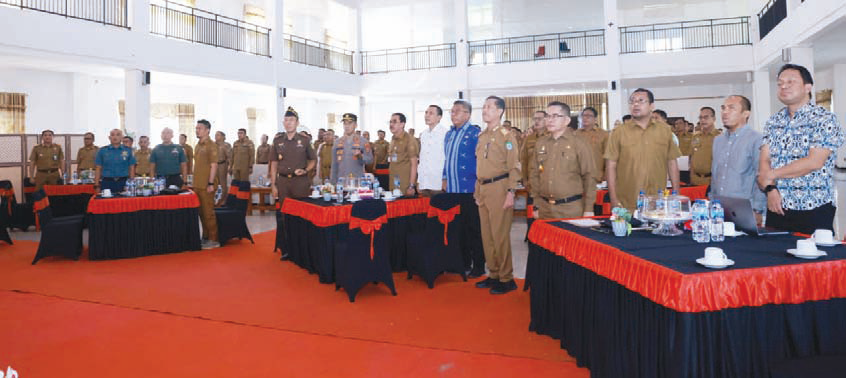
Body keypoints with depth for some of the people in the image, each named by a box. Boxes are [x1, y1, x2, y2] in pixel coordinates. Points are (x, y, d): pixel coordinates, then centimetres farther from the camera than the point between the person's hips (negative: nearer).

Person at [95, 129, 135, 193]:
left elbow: (131, 168, 8)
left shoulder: (128, 150, 6)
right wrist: (97, 186, 3)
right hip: (107, 182, 0)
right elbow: (99, 169, 8)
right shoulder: (102, 151, 7)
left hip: (123, 183, 0)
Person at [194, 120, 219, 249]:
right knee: (201, 212, 14)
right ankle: (205, 237, 24)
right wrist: (195, 183, 18)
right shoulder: (198, 145, 16)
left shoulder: (211, 146, -10)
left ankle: (213, 240, 3)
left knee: (208, 212, -4)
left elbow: (213, 165, -15)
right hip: (198, 185, 8)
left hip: (206, 185, -8)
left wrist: (211, 183, -19)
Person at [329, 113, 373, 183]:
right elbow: (334, 164, 13)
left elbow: (370, 159, 0)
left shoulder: (363, 142, 3)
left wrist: (360, 156, -19)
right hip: (341, 180, 2)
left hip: (358, 180, -2)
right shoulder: (337, 142, 11)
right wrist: (332, 182, 9)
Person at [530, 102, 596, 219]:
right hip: (544, 208, 4)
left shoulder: (579, 143, -4)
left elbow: (589, 177, -5)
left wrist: (589, 209, -7)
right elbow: (535, 175, 11)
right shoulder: (540, 143, 8)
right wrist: (536, 205, 8)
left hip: (572, 208, -3)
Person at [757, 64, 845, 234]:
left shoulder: (824, 119, -5)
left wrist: (771, 174, -10)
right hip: (777, 207, 4)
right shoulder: (773, 122, 10)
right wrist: (770, 188, -13)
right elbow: (764, 161, 2)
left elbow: (814, 162, -15)